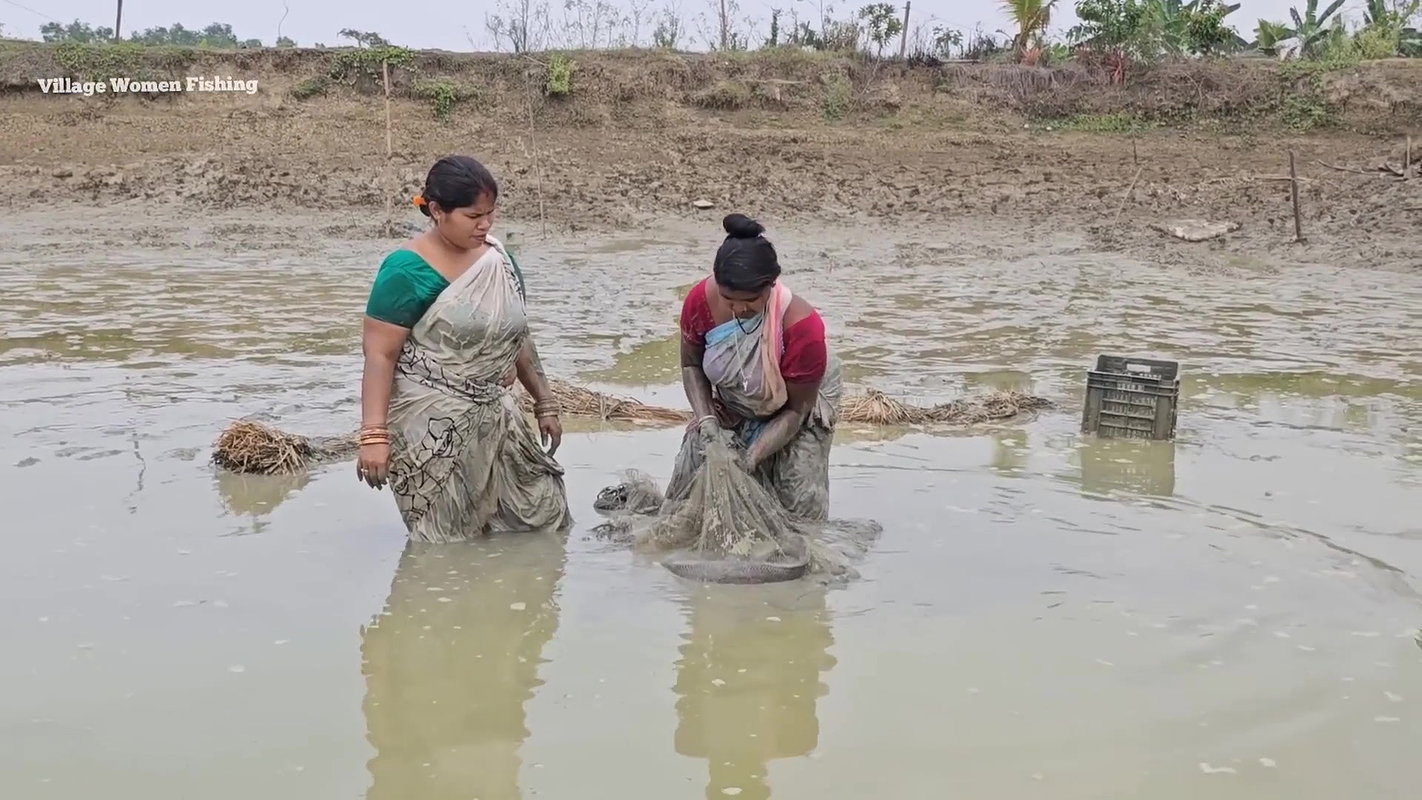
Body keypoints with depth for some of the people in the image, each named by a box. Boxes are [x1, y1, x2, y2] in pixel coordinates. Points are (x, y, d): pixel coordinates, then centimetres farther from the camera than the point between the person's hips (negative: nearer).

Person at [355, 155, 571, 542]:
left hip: (492, 419, 7)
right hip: (431, 428, -6)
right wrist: (374, 434, -22)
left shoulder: (499, 258, 5)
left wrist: (545, 402, 17)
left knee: (541, 514, 9)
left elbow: (517, 337, 15)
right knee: (449, 546, 0)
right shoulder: (408, 271, -15)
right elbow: (379, 354, -15)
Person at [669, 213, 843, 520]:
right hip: (730, 408, 3)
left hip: (798, 407, -3)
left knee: (798, 500, -12)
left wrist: (755, 455, -35)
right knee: (691, 479, -2)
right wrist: (706, 417, -24)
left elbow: (796, 410, -25)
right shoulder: (700, 301, -27)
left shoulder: (802, 325, -37)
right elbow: (692, 364, -8)